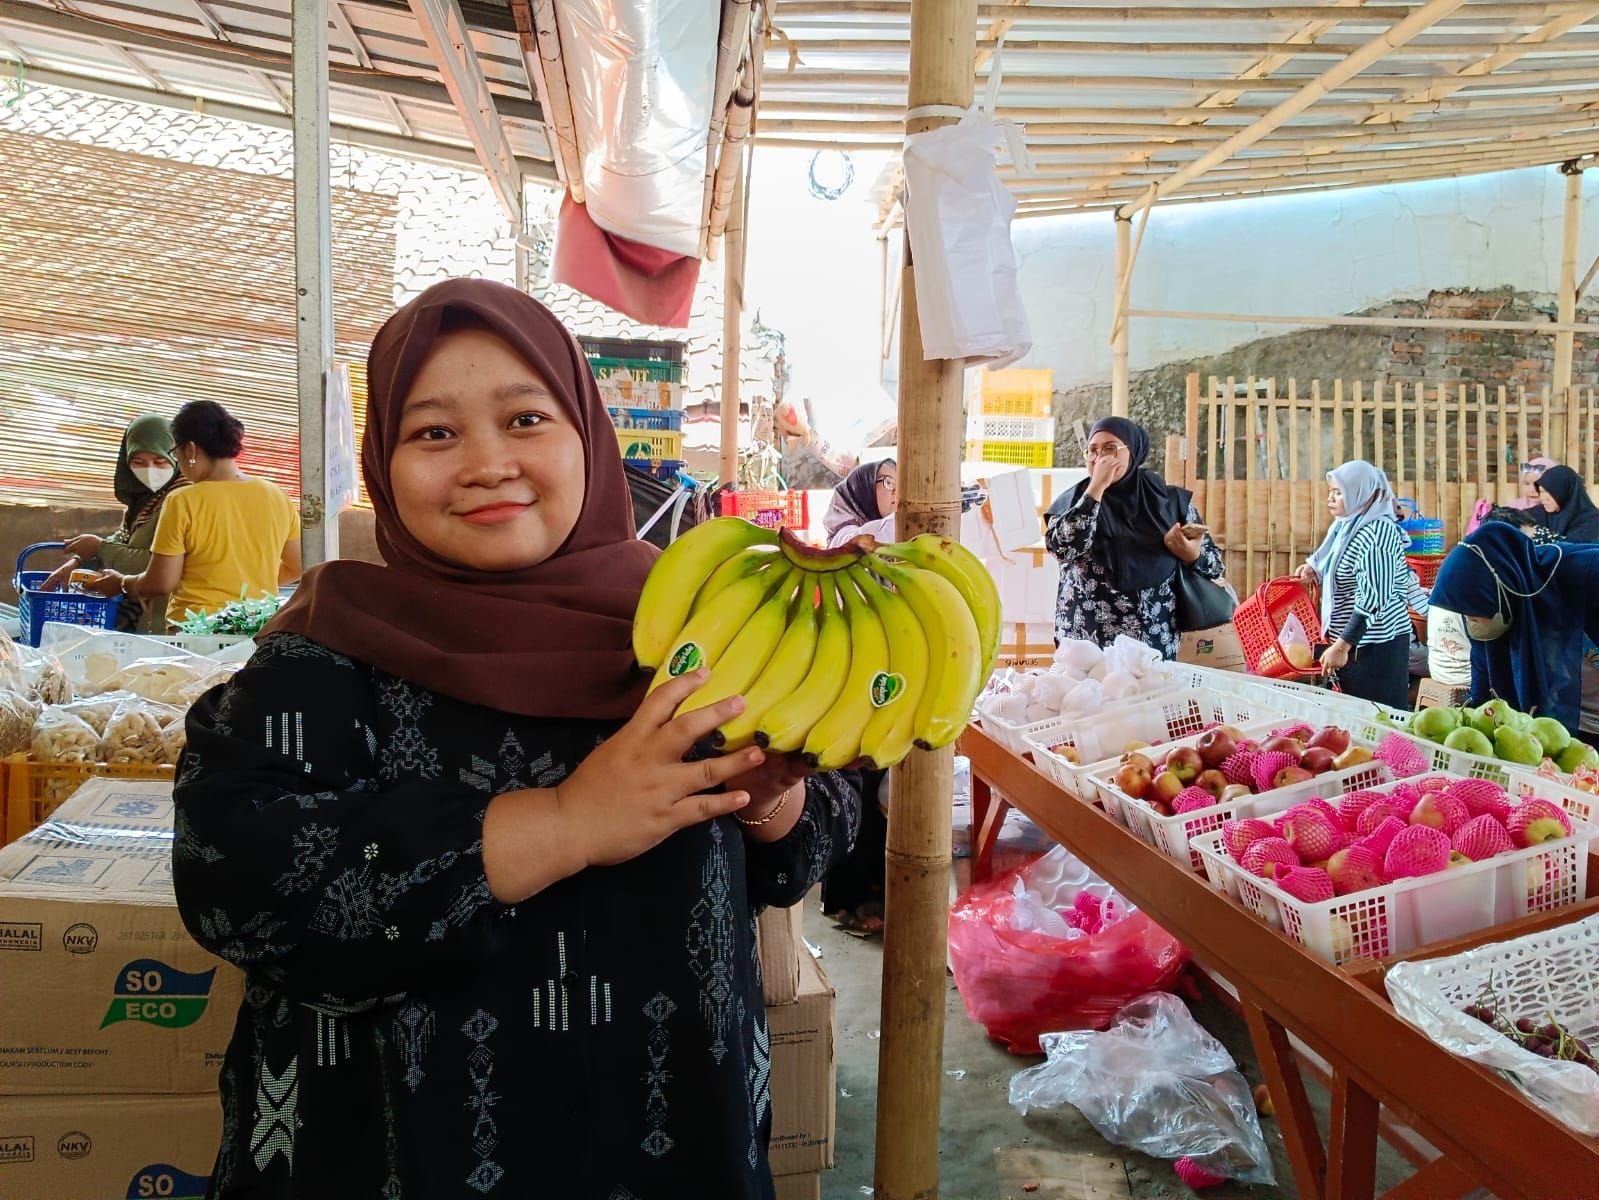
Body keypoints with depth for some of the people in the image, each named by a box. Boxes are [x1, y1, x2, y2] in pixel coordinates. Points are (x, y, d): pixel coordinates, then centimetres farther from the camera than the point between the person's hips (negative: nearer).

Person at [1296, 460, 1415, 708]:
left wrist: (1342, 645, -23)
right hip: (1350, 640, 9)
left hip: (1377, 643, -9)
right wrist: (1314, 570, 10)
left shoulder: (1376, 532, -17)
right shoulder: (1348, 527, 10)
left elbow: (1373, 599, -23)